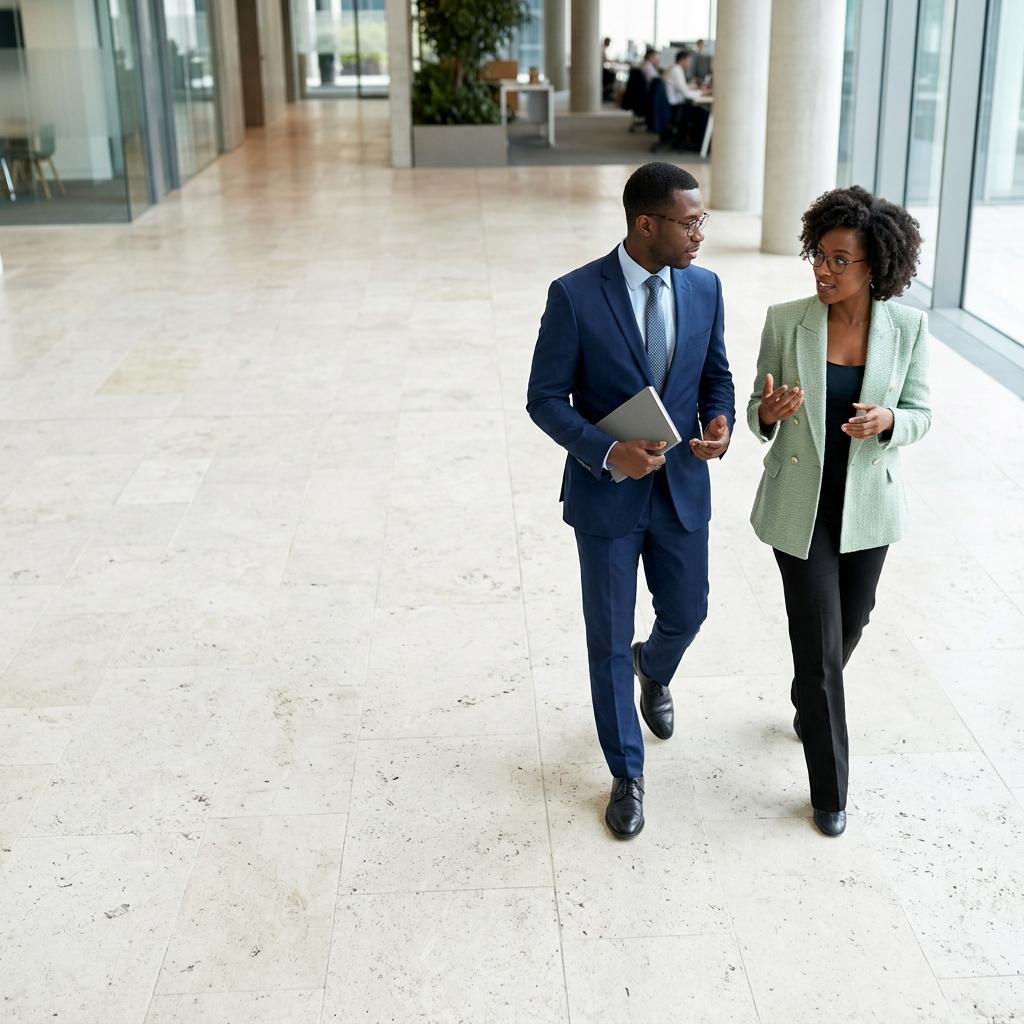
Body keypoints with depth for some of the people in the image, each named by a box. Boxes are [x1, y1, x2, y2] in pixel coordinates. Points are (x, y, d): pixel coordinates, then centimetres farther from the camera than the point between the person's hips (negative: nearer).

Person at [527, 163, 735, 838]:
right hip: (607, 494, -4)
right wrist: (607, 451, -25)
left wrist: (721, 422, -11)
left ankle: (654, 670, 55)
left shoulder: (705, 287, -2)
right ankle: (628, 775, 26)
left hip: (682, 488, 4)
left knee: (687, 613, 17)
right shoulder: (576, 295, -16)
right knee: (609, 640, 7)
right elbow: (545, 398, -11)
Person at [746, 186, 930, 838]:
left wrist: (887, 422, -24)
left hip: (869, 504, 2)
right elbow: (761, 419, -4)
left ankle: (809, 706, 54)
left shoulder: (908, 327, -9)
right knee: (819, 646, 0)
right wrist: (767, 413, -28)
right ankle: (830, 791, 17)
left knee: (850, 626, 20)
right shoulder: (786, 322, -12)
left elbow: (921, 414, -1)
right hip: (802, 507, -2)